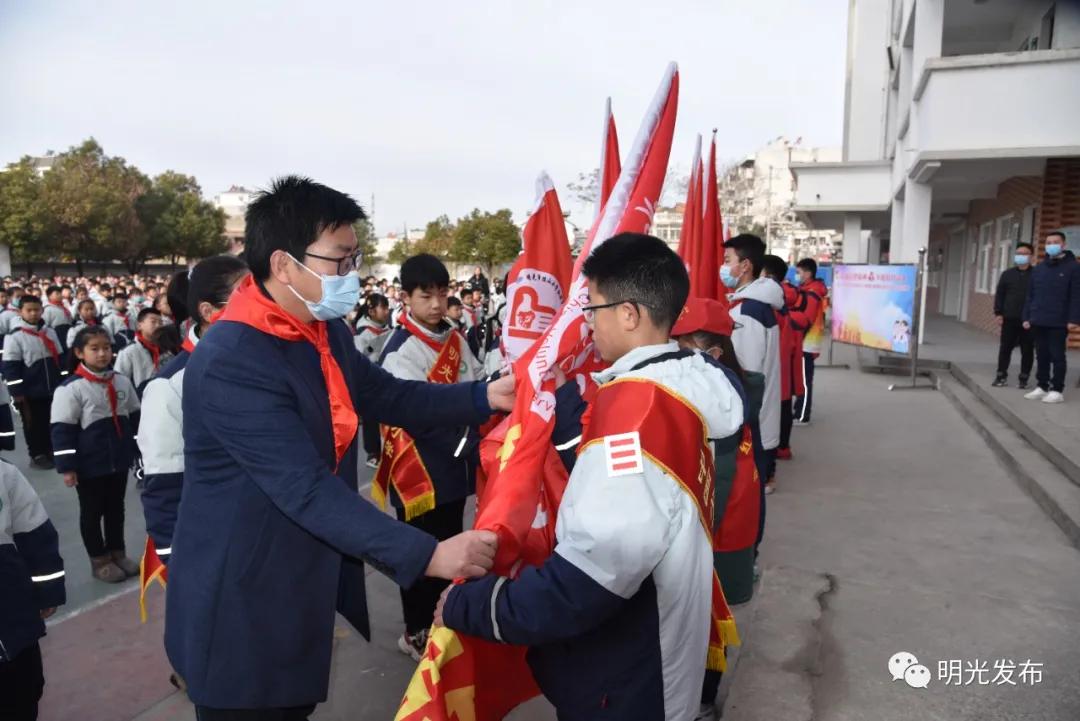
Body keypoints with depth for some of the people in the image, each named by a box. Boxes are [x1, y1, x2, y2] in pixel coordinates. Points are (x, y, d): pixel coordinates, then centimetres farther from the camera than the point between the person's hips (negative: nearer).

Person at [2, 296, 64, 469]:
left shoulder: (50, 332, 8)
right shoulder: (14, 336, -10)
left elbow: (59, 359, 15)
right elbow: (10, 367, -12)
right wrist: (17, 392, -14)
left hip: (52, 389, 5)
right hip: (31, 392, -5)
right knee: (33, 424, 6)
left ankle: (50, 450, 28)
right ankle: (37, 455, 18)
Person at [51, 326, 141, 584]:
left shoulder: (122, 381, 2)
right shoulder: (71, 388, -14)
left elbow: (135, 418, 12)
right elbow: (62, 430, -13)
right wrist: (67, 467, -14)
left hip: (119, 461, 5)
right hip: (89, 465, -5)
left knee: (116, 508, 17)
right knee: (92, 512, 11)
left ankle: (117, 553, 32)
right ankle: (99, 560, 24)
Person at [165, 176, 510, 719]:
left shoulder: (327, 330, 1)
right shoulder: (231, 363, -28)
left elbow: (387, 396, 7)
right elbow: (308, 491, -32)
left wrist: (483, 396, -7)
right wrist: (426, 555, -33)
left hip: (304, 585, 8)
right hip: (241, 600, -8)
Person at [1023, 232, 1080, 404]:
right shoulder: (1038, 268, 13)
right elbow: (1030, 295, 14)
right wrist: (1027, 317, 9)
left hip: (1059, 323, -5)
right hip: (1038, 322, 5)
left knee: (1057, 357, 0)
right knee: (1042, 356, 11)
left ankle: (1057, 391, 7)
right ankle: (1042, 387, 19)